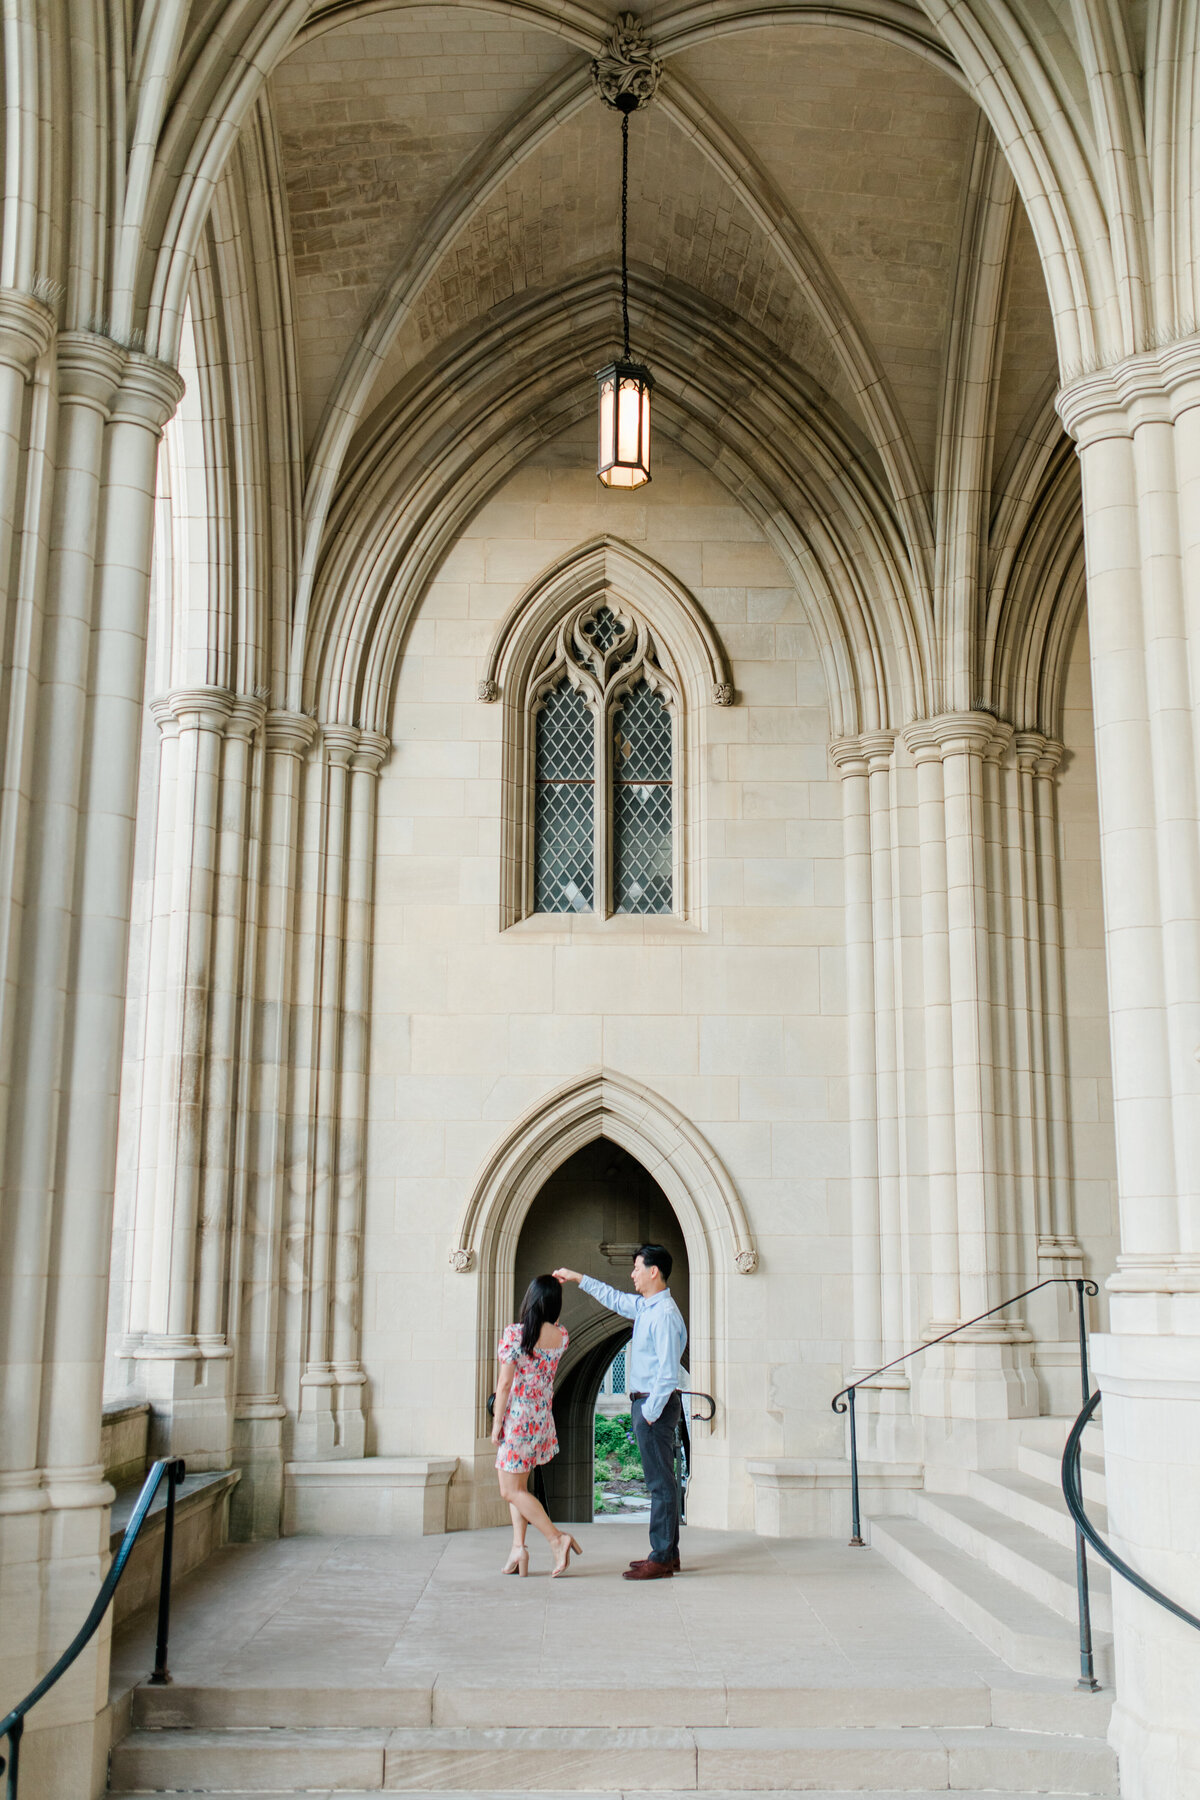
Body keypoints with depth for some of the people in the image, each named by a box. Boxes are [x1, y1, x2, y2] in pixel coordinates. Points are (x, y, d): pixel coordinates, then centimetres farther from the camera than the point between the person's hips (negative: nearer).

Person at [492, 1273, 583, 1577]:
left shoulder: (514, 1334, -17)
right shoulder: (561, 1336, -2)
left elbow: (504, 1384, -15)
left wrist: (496, 1423, -7)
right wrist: (554, 1290, 14)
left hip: (516, 1418, -6)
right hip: (543, 1417, 7)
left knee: (511, 1490, 3)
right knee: (518, 1486, 18)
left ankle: (557, 1539, -5)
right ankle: (518, 1547, 10)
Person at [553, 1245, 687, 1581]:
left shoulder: (665, 1314, -19)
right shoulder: (644, 1307, 11)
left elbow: (668, 1373, -22)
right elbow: (613, 1298, 30)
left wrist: (650, 1414, -19)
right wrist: (576, 1277, 33)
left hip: (656, 1404, -10)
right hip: (648, 1403, 10)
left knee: (660, 1481, -6)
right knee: (660, 1480, 13)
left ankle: (662, 1560, -3)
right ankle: (667, 1553, 20)